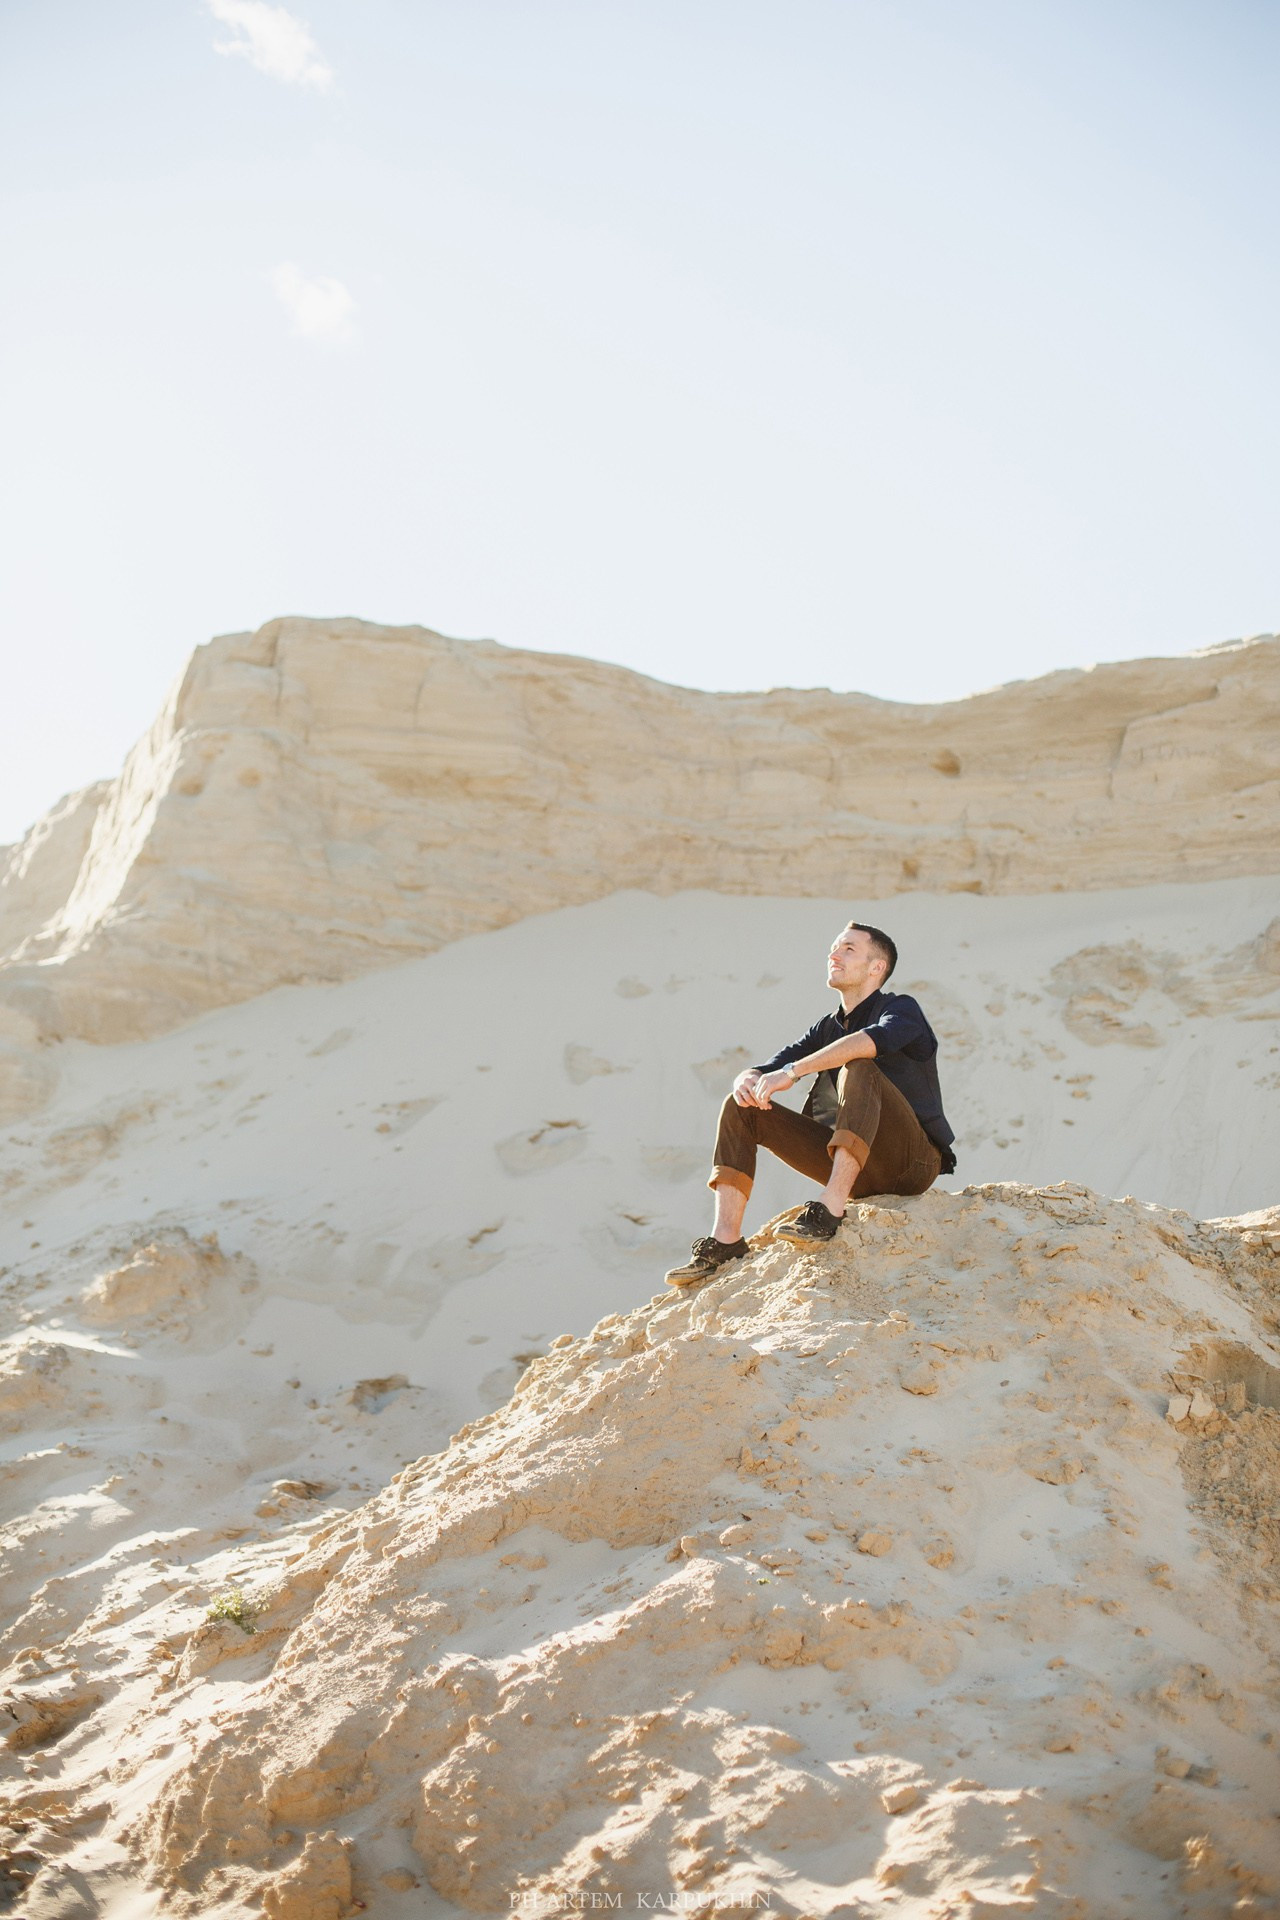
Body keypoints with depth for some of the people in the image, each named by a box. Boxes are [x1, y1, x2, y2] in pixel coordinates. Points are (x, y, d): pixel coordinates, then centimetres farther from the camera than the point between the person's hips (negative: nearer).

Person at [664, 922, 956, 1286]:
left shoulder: (902, 1009, -2)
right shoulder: (826, 1029, 18)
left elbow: (874, 1039, -27)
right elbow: (763, 1072, 10)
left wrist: (791, 1071, -31)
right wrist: (747, 1081, -16)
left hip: (910, 1161, -6)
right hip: (856, 1171, 6)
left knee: (859, 1068, -32)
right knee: (741, 1107, -3)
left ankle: (829, 1210, -40)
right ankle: (725, 1241, -18)